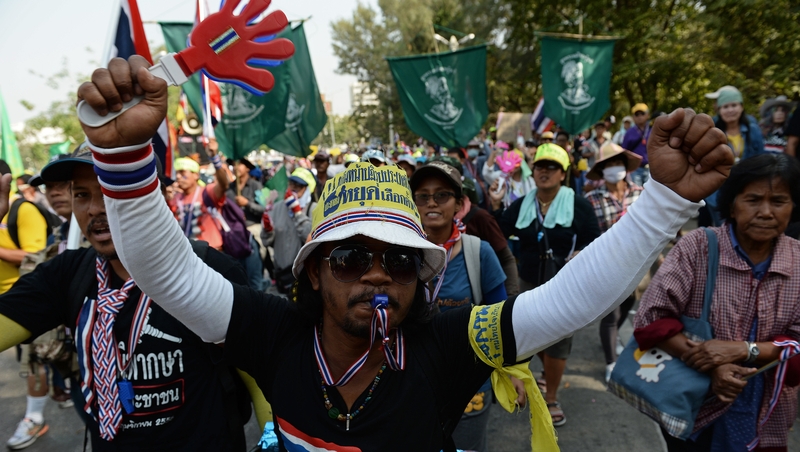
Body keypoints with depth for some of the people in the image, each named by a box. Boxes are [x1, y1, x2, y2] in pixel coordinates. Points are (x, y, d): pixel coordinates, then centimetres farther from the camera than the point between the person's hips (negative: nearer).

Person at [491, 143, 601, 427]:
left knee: (557, 340, 3)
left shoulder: (577, 205, -10)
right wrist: (496, 207, -13)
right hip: (530, 284, 4)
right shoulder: (521, 205, 2)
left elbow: (594, 241, -7)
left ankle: (550, 399, 21)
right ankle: (550, 374, 48)